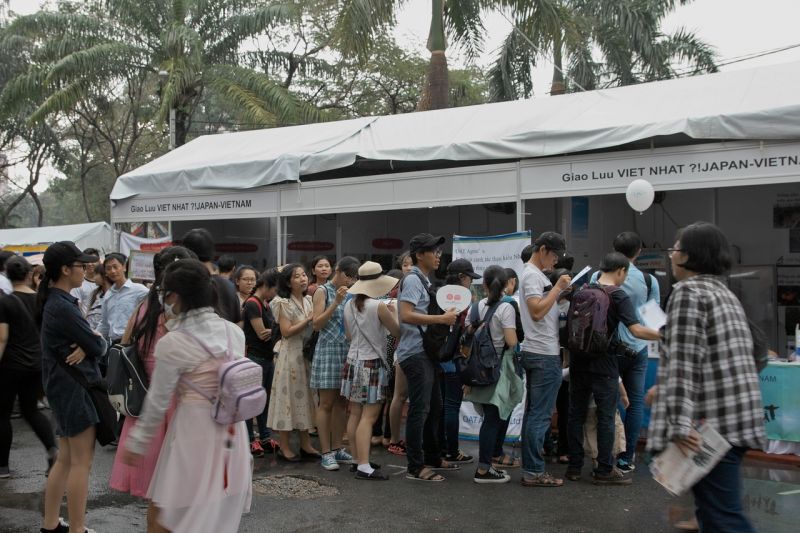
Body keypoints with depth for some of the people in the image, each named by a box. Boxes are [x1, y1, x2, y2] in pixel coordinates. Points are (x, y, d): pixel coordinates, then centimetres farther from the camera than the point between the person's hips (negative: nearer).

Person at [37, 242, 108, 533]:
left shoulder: (55, 302, 12)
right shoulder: (62, 307, -20)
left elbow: (85, 339, 9)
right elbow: (98, 346, -17)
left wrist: (86, 345, -12)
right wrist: (99, 342, 4)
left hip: (63, 386, 10)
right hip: (75, 387, -10)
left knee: (65, 459, 16)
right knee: (81, 461, -4)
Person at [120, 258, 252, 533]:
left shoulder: (171, 344, -14)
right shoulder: (235, 332, 1)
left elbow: (157, 403, -7)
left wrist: (137, 443, 8)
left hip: (193, 433, -6)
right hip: (231, 432, 6)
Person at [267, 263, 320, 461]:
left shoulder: (309, 301, 11)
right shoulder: (284, 303, -8)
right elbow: (286, 332, -15)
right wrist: (308, 319, -15)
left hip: (308, 354, 7)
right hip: (291, 355, -6)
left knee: (305, 397, 10)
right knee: (288, 396, -3)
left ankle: (305, 445, 17)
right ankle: (284, 448, 5)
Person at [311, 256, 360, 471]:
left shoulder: (350, 293, 13)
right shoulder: (323, 291, -3)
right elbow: (317, 324, -10)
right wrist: (336, 303, -17)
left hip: (348, 351, 6)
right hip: (328, 350, -6)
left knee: (341, 403, 9)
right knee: (326, 403, -3)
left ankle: (337, 448, 17)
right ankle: (326, 452, 0)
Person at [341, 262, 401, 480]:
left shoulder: (349, 305, 4)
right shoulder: (378, 306, -15)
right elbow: (397, 331, -3)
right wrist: (393, 314, 14)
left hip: (352, 361, 7)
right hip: (372, 363, -7)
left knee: (355, 414, 11)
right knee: (368, 417, -8)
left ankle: (358, 460, 18)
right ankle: (364, 467, -11)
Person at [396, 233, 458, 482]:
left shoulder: (424, 280, 19)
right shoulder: (412, 279, -12)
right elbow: (406, 315, -24)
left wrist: (449, 315, 11)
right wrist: (441, 318, -22)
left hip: (426, 352, 10)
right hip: (415, 353, -10)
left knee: (434, 406, 17)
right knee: (420, 409, -8)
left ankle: (432, 457, 29)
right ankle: (415, 467, -3)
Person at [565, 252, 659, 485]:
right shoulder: (618, 296, -11)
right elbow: (637, 330, -21)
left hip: (578, 361, 6)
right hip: (603, 365, -6)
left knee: (576, 414, 10)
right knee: (606, 418, 2)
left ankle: (574, 466, 16)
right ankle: (604, 470, 6)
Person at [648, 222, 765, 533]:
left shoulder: (688, 291, -10)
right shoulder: (725, 293, 19)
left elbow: (684, 362, -19)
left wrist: (679, 423, -22)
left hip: (712, 423, -10)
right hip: (737, 417, 10)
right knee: (712, 508, 16)